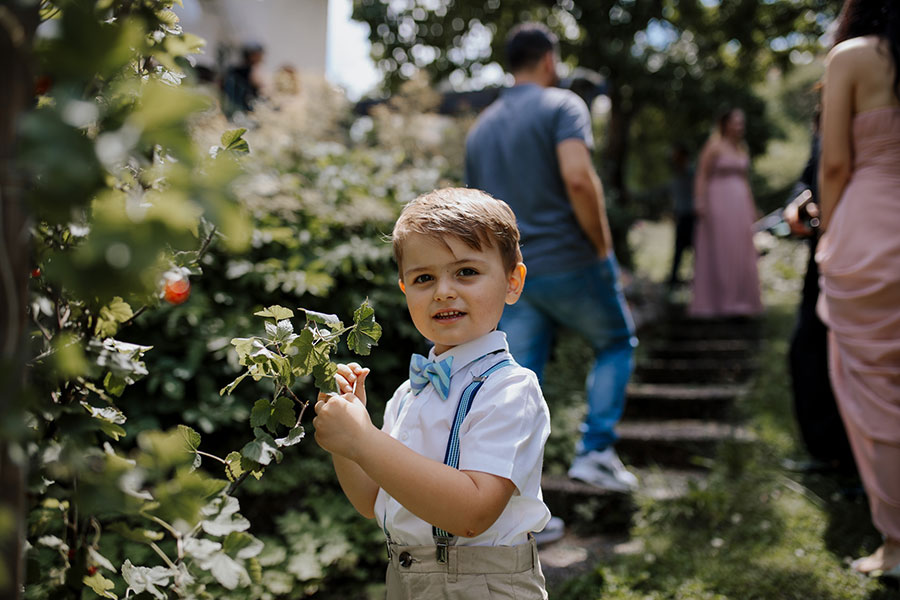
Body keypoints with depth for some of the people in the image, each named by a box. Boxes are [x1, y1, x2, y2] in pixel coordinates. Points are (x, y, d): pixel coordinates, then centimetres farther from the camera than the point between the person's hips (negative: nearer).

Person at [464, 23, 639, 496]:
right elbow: (578, 177, -21)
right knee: (616, 344, 19)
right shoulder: (562, 106, -4)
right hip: (569, 262, -5)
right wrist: (603, 247, -11)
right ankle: (595, 451, 7)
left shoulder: (480, 128, 17)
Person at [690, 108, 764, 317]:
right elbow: (701, 177, -10)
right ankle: (716, 301, -1)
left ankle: (738, 301, 13)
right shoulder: (714, 146, -4)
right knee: (719, 252, -5)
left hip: (739, 206, 7)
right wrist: (700, 204, -20)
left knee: (740, 252, 7)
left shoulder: (741, 149, 16)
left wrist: (751, 206, 17)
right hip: (718, 201, -7)